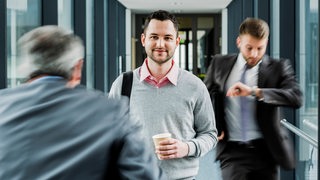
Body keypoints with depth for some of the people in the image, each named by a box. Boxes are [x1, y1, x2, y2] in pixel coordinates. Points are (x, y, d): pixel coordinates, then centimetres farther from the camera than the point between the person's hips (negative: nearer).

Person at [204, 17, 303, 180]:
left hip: (265, 150, 0)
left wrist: (254, 91, -28)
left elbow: (296, 98, -18)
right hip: (232, 150, 0)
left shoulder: (278, 67, -2)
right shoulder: (220, 64, 5)